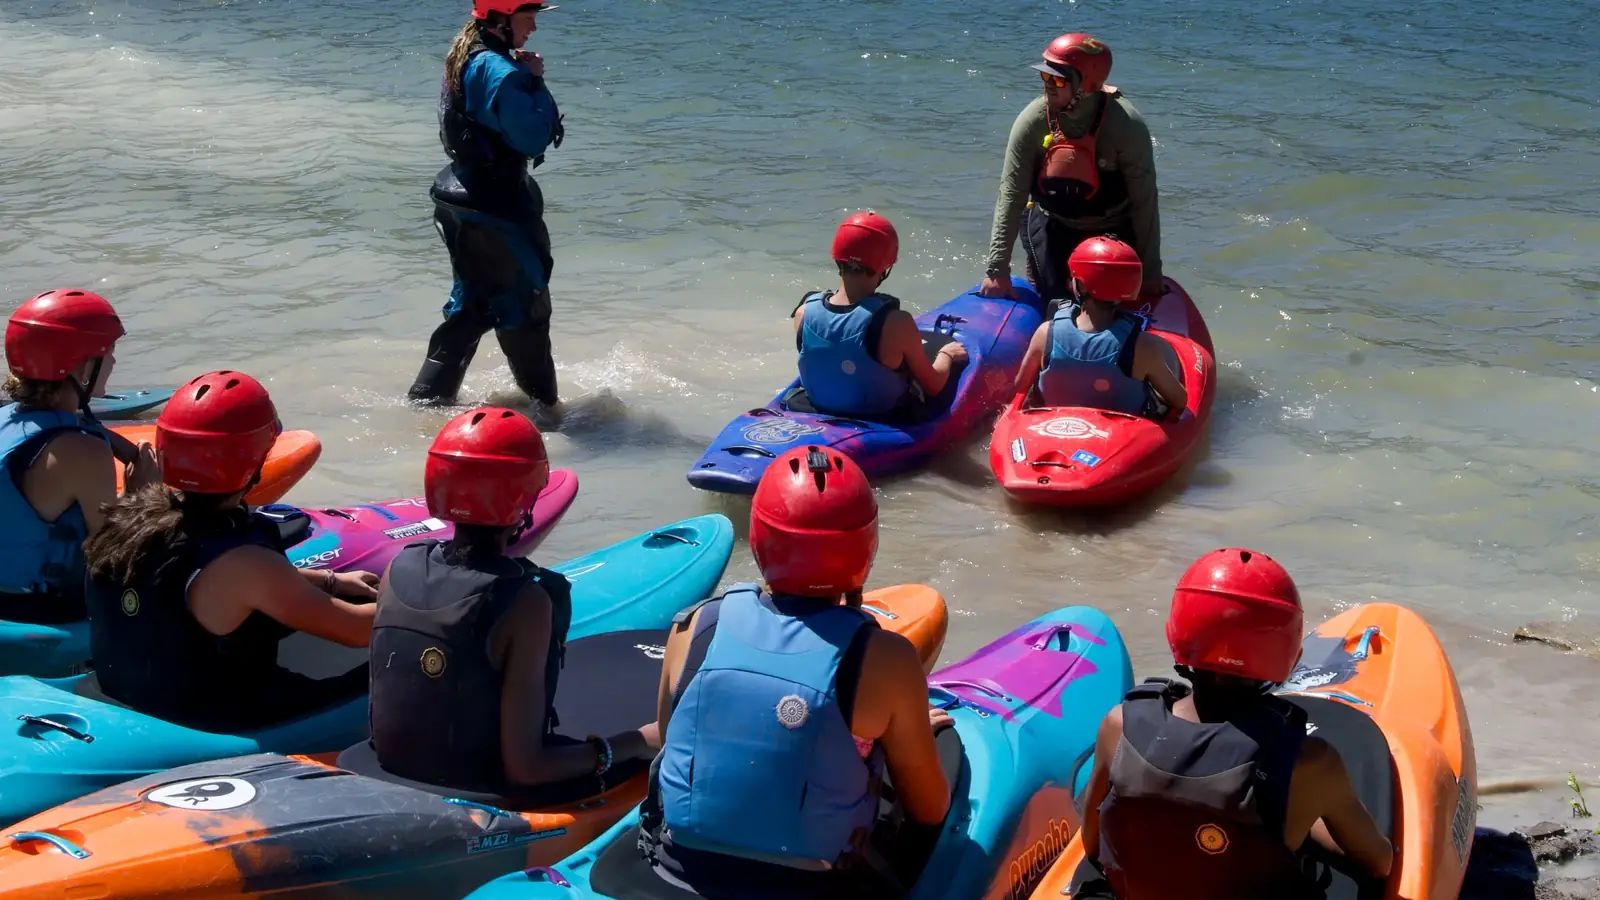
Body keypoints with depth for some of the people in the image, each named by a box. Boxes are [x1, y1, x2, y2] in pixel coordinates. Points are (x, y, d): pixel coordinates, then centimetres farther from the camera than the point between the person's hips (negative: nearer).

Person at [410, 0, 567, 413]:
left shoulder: (465, 61, 10)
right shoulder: (498, 70, -21)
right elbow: (533, 138, -22)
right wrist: (536, 81, -14)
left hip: (463, 202, 10)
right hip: (495, 210, -10)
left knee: (473, 305, 19)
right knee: (526, 305, 4)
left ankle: (429, 395, 22)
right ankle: (545, 403, 16)